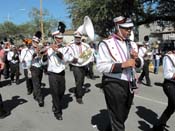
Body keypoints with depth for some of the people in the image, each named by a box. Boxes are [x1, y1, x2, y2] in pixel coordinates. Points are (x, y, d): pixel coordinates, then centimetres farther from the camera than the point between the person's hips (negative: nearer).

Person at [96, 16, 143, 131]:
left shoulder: (132, 44, 9)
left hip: (130, 84, 7)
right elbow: (101, 66, -19)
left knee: (123, 116, 23)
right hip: (114, 85, -7)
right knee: (117, 118, 5)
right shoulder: (106, 44, -12)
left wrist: (136, 58, -10)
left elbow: (140, 64, 14)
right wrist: (123, 64, -25)